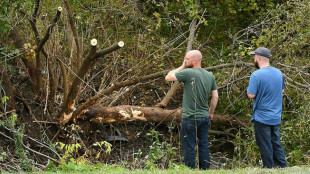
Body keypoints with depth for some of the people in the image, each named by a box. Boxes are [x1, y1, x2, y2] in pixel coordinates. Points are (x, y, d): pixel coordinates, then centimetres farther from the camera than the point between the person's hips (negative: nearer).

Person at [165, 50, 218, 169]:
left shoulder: (188, 73, -15)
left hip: (190, 118, -6)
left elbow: (168, 77, -7)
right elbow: (215, 97, 10)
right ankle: (205, 169, 20)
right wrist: (211, 112, 20)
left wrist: (182, 67, 0)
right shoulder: (210, 76, 5)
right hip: (205, 117, 6)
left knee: (189, 147, 1)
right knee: (204, 145, 14)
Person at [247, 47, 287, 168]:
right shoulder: (278, 73, 4)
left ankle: (268, 168, 9)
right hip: (276, 117, 6)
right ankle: (282, 167, 15)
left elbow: (251, 95, -19)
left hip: (262, 117, -6)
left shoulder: (256, 75, -17)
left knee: (265, 146, 3)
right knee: (276, 144, 15)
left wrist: (249, 89, -1)